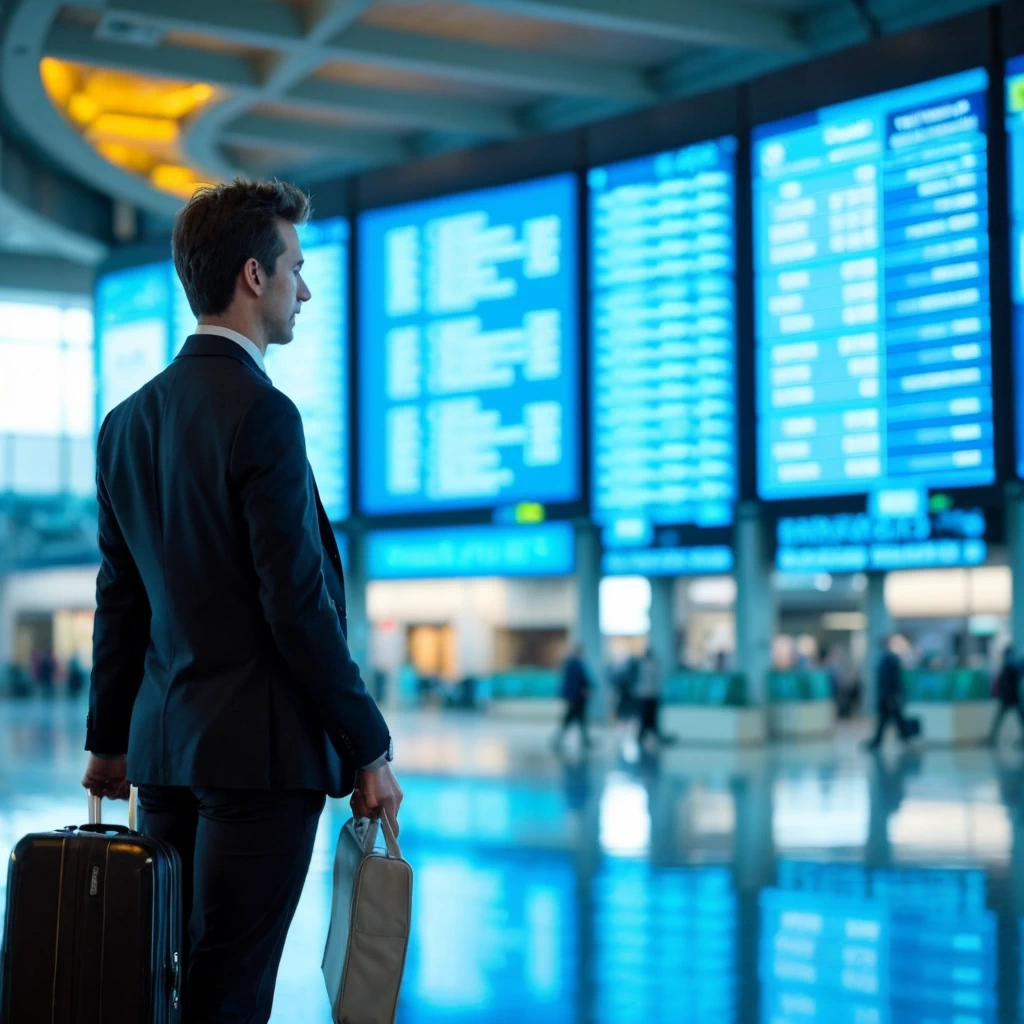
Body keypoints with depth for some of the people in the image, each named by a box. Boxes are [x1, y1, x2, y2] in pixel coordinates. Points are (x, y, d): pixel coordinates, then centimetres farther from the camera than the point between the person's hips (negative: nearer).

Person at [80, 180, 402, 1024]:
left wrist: (109, 738, 25)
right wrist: (369, 749, -9)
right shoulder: (261, 414, -14)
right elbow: (299, 605, -17)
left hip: (165, 745, 8)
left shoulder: (130, 420, 10)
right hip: (262, 749, -8)